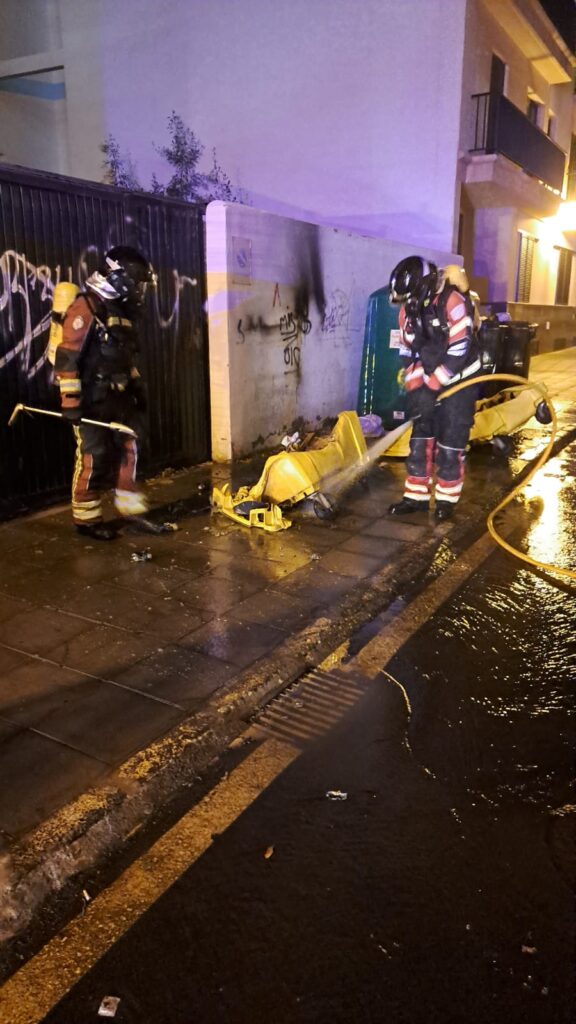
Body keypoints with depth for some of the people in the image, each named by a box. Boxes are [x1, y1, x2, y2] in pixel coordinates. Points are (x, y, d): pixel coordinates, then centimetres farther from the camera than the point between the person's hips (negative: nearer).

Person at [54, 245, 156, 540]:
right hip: (91, 399, -8)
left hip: (118, 396, 9)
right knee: (93, 458, -3)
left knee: (127, 449, 11)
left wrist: (137, 385, 23)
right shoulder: (85, 308, -14)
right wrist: (71, 400, -22)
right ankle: (86, 519, 9)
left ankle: (130, 507, 23)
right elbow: (66, 356, -19)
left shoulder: (122, 311, 14)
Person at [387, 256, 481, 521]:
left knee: (450, 444, -5)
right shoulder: (409, 310, -1)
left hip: (460, 380, -6)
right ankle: (416, 496, 13)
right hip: (429, 382, 6)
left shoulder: (453, 302, -22)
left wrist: (431, 385, -23)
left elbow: (459, 352, -25)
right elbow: (408, 353, 5)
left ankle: (446, 499, 9)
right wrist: (415, 388, -5)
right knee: (420, 440, 4)